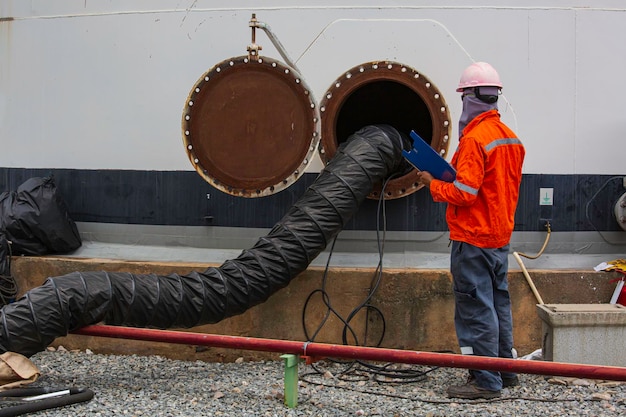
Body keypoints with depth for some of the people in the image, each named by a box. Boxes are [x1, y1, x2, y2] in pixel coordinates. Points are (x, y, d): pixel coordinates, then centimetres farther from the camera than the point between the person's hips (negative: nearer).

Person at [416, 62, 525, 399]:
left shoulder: (475, 139, -18)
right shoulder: (511, 138, 11)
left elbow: (463, 192, -22)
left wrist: (433, 185, -6)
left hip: (473, 239, -9)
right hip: (500, 236, 9)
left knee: (476, 309, -4)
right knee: (497, 302, 17)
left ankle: (486, 381, 0)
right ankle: (505, 370, 26)